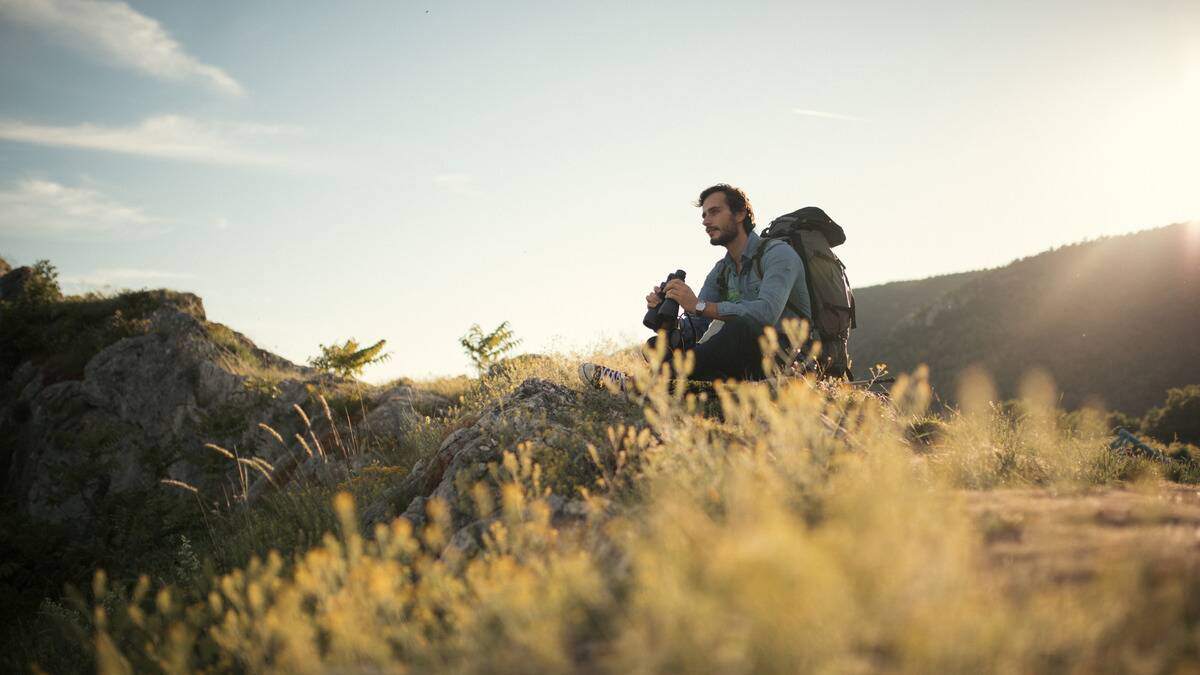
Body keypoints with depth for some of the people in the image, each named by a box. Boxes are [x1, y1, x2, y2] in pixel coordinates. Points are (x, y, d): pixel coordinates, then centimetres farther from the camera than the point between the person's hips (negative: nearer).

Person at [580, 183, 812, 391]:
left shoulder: (778, 253, -9)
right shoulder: (721, 271, 16)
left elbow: (767, 312, -27)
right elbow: (695, 327, 7)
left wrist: (700, 306, -30)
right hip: (746, 363, 7)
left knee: (739, 327, -39)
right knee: (659, 345, -4)